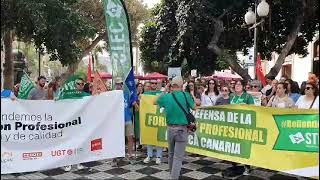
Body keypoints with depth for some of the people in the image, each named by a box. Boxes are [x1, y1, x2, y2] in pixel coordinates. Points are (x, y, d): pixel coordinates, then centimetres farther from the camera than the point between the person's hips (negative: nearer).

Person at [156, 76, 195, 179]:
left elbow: (155, 102, 17)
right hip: (182, 129, -4)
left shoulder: (166, 96, -3)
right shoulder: (186, 95, -12)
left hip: (170, 128, 4)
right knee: (178, 157, -2)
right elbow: (194, 107, 3)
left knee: (171, 154, 21)